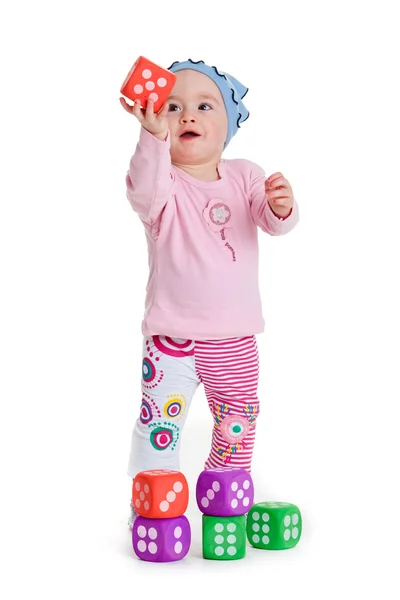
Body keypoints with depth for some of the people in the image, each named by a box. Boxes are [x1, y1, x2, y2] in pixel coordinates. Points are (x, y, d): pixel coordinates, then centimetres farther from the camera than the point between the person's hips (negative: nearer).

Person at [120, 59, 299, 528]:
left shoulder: (244, 176, 0)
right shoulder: (163, 181, -10)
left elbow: (275, 223, -11)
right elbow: (144, 194, -34)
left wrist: (281, 206, -35)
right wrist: (154, 135, -49)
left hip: (235, 339, 4)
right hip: (172, 336, -3)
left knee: (237, 426, 17)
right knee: (160, 424, -7)